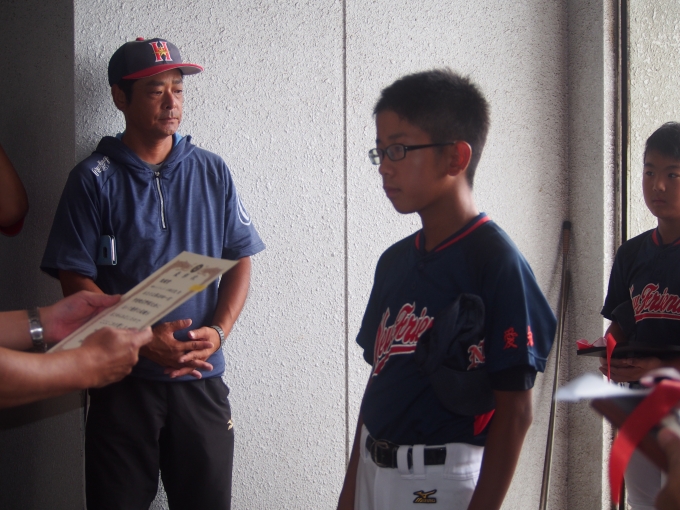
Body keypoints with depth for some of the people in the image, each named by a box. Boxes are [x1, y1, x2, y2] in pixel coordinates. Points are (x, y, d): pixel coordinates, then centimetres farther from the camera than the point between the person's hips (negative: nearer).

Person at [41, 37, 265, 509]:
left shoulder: (212, 173, 7)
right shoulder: (94, 180, -2)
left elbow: (239, 260, 8)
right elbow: (76, 280, -6)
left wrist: (218, 332, -8)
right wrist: (143, 339, -17)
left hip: (202, 378, 2)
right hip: (122, 380, -2)